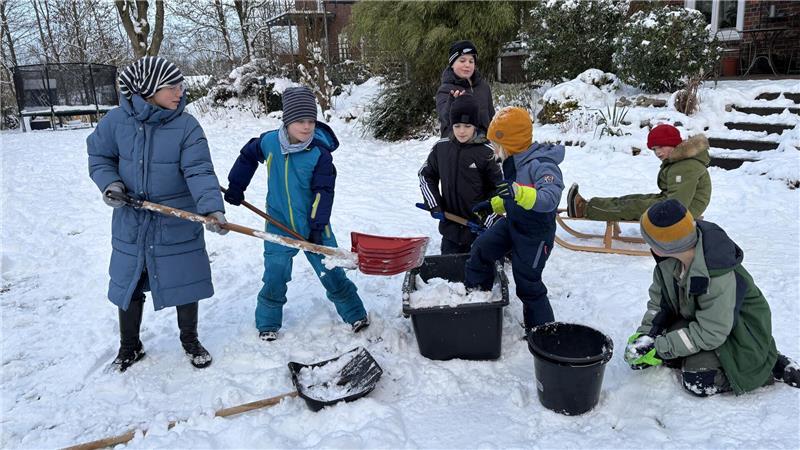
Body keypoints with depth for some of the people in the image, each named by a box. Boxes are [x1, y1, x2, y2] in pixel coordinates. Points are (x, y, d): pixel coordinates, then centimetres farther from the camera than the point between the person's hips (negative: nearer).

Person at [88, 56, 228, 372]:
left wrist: (212, 208, -36)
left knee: (185, 285, 9)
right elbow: (99, 157, 6)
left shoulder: (186, 126, -13)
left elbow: (199, 172, -21)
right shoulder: (116, 120, -8)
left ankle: (190, 340, 34)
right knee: (128, 286, 15)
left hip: (178, 224, -1)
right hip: (130, 222, 2)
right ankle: (129, 346, 38)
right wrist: (110, 183, -14)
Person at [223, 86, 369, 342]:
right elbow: (247, 157, 14)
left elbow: (323, 191, -15)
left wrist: (318, 225, -21)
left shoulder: (320, 152, -15)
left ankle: (355, 314, 23)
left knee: (331, 271, 5)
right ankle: (267, 323, 24)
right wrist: (236, 187, 15)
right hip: (279, 225, 2)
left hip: (313, 224, -2)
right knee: (274, 275, 5)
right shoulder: (269, 142, -7)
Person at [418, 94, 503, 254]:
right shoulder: (441, 148, -2)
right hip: (450, 226, 4)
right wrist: (434, 205, 1)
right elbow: (426, 175, 12)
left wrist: (486, 220, -12)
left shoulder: (486, 152, -13)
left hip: (480, 229, -3)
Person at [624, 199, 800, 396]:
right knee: (638, 350, -9)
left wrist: (659, 349, -29)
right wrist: (644, 333, -15)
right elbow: (658, 300, -2)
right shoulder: (668, 258, -16)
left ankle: (772, 365, -1)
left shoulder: (719, 276, -36)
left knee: (699, 382, -23)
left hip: (739, 331, -7)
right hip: (695, 318, 7)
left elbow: (711, 333, -32)